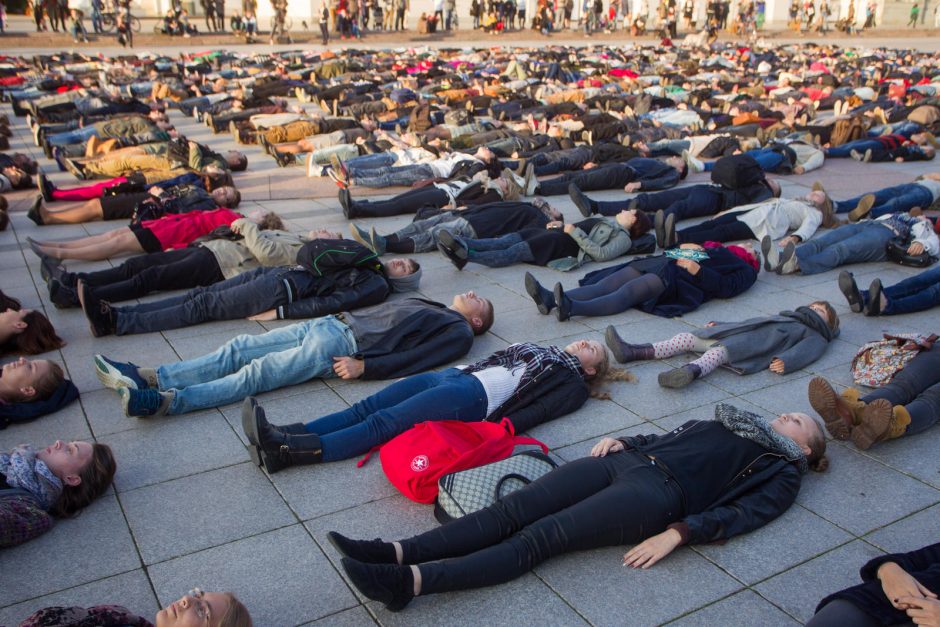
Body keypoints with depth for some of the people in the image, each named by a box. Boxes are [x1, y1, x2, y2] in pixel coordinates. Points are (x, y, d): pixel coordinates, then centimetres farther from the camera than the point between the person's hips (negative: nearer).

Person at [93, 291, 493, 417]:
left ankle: (164, 401, -30)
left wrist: (365, 366, -20)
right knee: (239, 349, -5)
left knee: (257, 372, -22)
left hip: (346, 348, -8)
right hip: (329, 323, 8)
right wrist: (341, 315, 15)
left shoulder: (458, 333, 6)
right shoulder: (428, 306, 31)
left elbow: (414, 359, -10)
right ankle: (146, 377, -10)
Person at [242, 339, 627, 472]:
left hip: (476, 397, -7)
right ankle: (281, 436, -21)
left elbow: (540, 410, -5)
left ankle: (282, 451, -30)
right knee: (367, 407, -11)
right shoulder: (542, 351, 35)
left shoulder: (574, 382, 13)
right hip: (454, 376, 7)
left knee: (382, 423, -21)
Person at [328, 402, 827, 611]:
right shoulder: (727, 424, 35)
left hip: (661, 491, -6)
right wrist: (621, 441, 11)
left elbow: (744, 513, -2)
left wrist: (678, 533, -17)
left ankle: (413, 581, -39)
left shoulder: (783, 472, 16)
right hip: (626, 461, 6)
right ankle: (398, 553, -27)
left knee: (540, 536, -26)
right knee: (512, 508, -16)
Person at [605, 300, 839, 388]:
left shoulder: (815, 337, 18)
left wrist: (785, 360, -26)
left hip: (753, 347, -6)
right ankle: (631, 352, -18)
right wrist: (719, 325, 25)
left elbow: (805, 351, -4)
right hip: (732, 335, 6)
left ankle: (692, 370, -64)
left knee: (718, 352, -36)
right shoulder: (785, 316, 40)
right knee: (686, 338, -9)